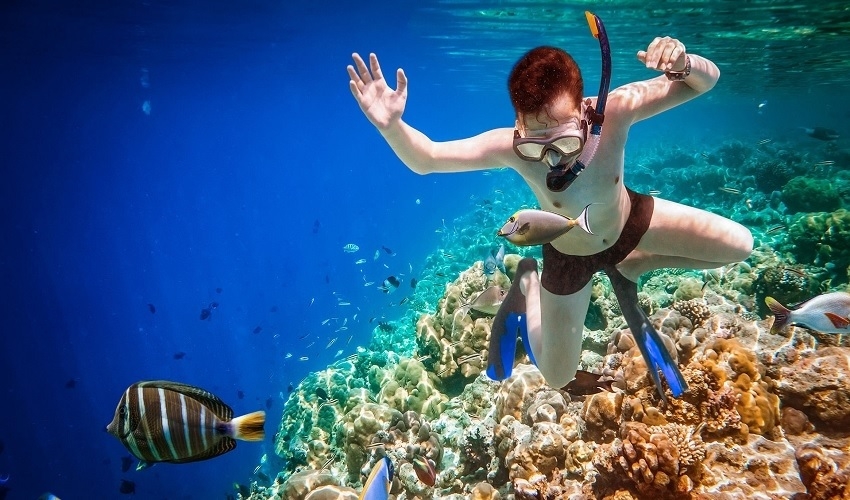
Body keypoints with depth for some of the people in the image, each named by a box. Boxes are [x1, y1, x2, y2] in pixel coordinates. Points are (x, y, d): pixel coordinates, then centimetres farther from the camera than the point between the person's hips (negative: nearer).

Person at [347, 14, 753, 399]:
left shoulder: (616, 109, -34)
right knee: (556, 376, 10)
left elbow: (705, 81, -23)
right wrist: (391, 126, -50)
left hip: (629, 221, 2)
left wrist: (684, 63, -48)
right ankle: (528, 282, 32)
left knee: (739, 246, 1)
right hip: (569, 256, -2)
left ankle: (627, 270, 15)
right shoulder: (510, 147, -36)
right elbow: (426, 160, -30)